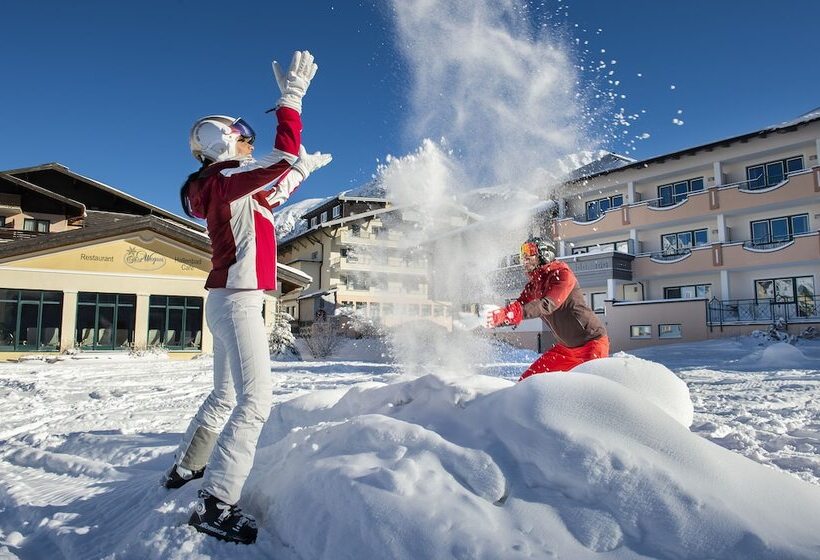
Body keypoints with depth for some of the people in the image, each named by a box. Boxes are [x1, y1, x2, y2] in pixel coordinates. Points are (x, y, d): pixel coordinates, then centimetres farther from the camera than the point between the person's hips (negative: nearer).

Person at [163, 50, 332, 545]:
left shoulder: (229, 186, 18)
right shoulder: (227, 178, -10)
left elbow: (272, 195, 35)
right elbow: (285, 156, -20)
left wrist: (303, 169, 39)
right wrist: (292, 97, -13)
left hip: (232, 299, 10)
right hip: (237, 300, -10)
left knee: (226, 396, 21)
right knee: (255, 399, -15)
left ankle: (186, 468, 36)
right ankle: (216, 504, -12)